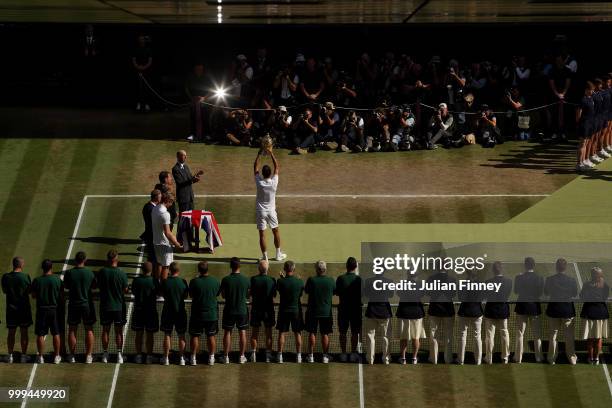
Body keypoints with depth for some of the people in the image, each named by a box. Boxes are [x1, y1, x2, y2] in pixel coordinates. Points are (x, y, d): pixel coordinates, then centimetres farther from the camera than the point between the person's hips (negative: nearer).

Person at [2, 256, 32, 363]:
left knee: (11, 332, 10)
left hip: (11, 309, 2)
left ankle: (10, 356, 13)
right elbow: (29, 291, -2)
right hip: (24, 308, -2)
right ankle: (24, 355, 9)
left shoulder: (6, 277, -6)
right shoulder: (25, 277, -13)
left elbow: (4, 291, 7)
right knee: (24, 332, 6)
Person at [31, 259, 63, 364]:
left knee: (40, 335, 7)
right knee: (56, 334, 9)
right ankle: (56, 356, 13)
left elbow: (33, 296, 1)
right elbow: (62, 296, -2)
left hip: (41, 310, 0)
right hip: (54, 310, 0)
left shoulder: (37, 281, -7)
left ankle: (41, 356, 9)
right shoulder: (57, 280, -7)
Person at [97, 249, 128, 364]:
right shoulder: (122, 274, -13)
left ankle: (105, 355, 13)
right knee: (119, 331, 8)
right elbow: (125, 289, -3)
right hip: (119, 306, -1)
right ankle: (119, 354, 8)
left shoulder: (102, 272, -9)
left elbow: (98, 285, 3)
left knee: (105, 330, 11)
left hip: (105, 306, 1)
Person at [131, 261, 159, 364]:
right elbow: (158, 292, 0)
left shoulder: (136, 280, -7)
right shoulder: (154, 281, -12)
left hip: (138, 310, 1)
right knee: (150, 335, 7)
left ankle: (138, 356, 11)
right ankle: (149, 356, 9)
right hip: (151, 310, -1)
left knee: (139, 334, 9)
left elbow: (133, 292, 7)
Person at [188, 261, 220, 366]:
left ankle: (193, 358, 12)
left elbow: (191, 295, 1)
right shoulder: (215, 281, -8)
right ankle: (211, 358, 14)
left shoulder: (194, 281, -15)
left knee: (195, 336, 10)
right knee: (211, 336, 12)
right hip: (212, 314, 2)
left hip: (197, 314, -2)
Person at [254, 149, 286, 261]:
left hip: (260, 212, -1)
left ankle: (265, 256, 3)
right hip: (271, 211, 1)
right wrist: (271, 153, -1)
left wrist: (260, 154, 1)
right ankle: (278, 254, 24)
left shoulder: (259, 182, -16)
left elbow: (255, 167, -3)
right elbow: (277, 167, -3)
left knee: (262, 234, 2)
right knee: (276, 231, 18)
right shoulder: (274, 182, -15)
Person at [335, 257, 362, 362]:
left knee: (343, 332, 8)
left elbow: (337, 292, 2)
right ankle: (353, 353, 7)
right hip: (355, 309, -1)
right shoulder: (358, 279, -11)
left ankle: (343, 353, 8)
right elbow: (362, 294, -5)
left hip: (343, 308, 1)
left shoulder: (340, 278, -7)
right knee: (354, 332, 8)